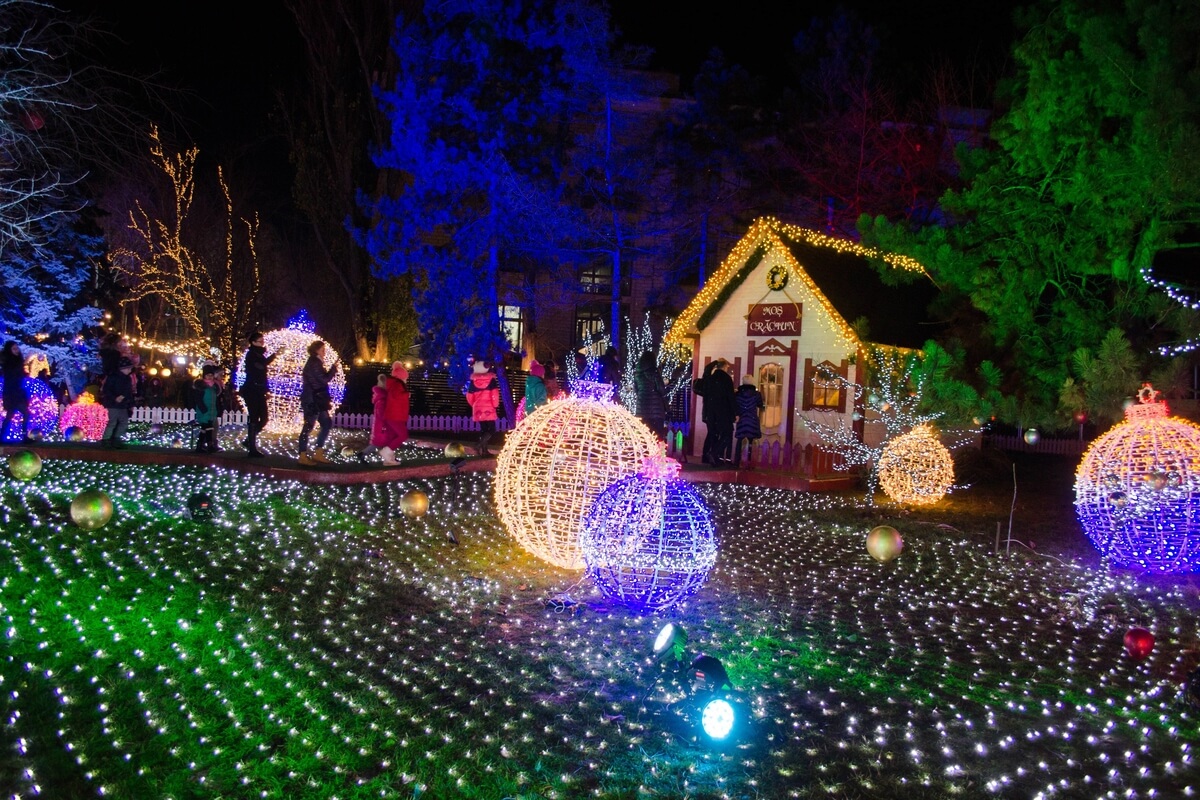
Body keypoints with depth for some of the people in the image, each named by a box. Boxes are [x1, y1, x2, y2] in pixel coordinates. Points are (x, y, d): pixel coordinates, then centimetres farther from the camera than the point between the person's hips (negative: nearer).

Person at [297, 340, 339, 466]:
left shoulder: (315, 362, 18)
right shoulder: (314, 363, -13)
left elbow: (322, 379, 19)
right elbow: (324, 379, -19)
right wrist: (334, 367, -9)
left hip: (317, 400, 10)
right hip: (312, 401, -10)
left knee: (326, 423, 11)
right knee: (308, 426, -7)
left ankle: (318, 453, 12)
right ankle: (303, 456, -3)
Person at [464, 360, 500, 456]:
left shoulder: (473, 381, 5)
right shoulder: (491, 380, -4)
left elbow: (469, 397, 10)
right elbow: (495, 394, -12)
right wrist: (495, 405, 3)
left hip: (477, 409, 4)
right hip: (489, 408, -4)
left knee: (483, 429, 12)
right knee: (492, 429, -3)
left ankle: (484, 450, 8)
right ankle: (481, 445, -25)